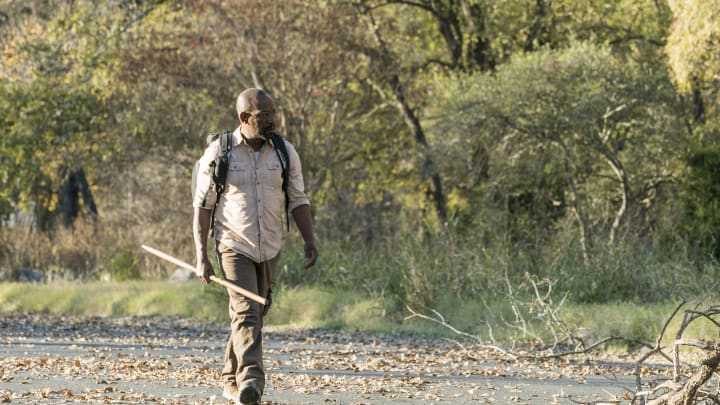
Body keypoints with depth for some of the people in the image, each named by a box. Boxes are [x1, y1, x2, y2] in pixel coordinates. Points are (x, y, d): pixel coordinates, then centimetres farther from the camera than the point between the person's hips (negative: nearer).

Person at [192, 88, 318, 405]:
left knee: (254, 315, 13)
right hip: (234, 247, -4)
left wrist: (309, 241, -7)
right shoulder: (218, 153, -8)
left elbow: (298, 200, 6)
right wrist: (201, 256, -8)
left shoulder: (285, 153, 0)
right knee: (245, 312, -20)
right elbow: (202, 206, -3)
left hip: (269, 250, 4)